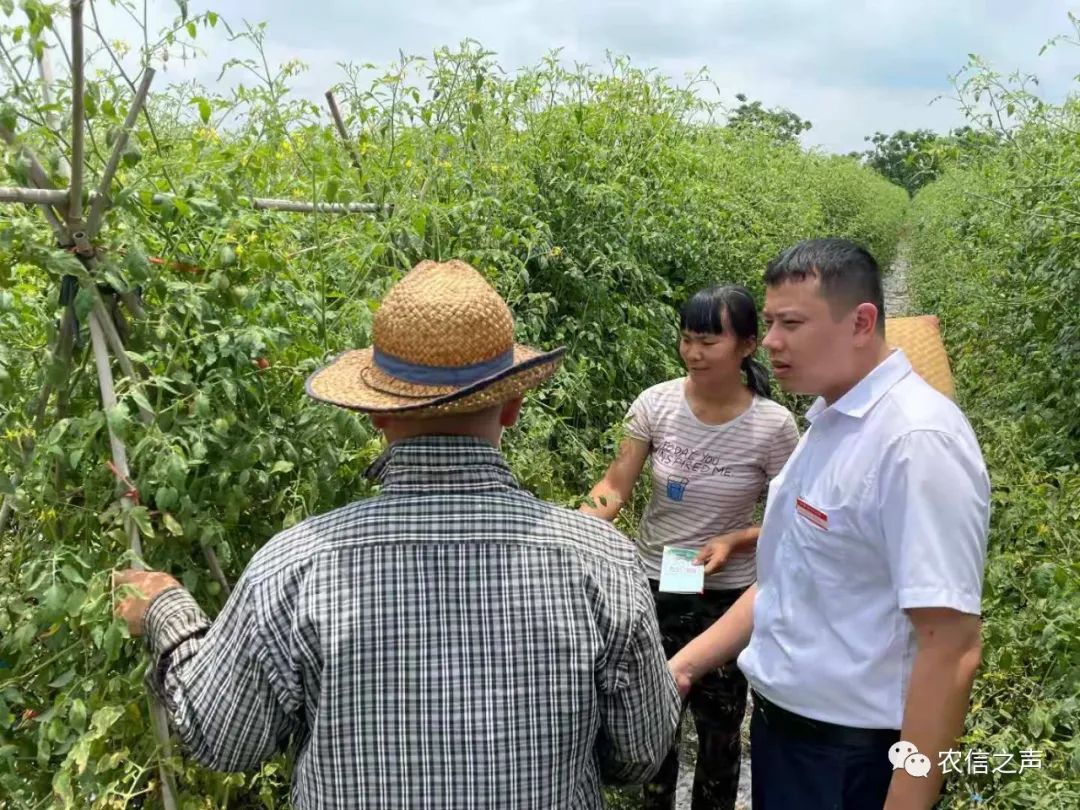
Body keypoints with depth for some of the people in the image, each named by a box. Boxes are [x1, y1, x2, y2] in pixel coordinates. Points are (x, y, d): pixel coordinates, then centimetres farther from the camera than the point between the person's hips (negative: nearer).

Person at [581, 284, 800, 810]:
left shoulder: (773, 425, -15)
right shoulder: (657, 402, -11)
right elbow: (615, 487, -9)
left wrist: (734, 542, -23)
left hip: (725, 598, -2)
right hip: (652, 587, 2)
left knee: (718, 727, 15)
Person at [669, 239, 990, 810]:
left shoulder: (914, 440, -22)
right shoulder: (829, 422, 4)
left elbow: (951, 647, -24)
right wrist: (685, 664, 6)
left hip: (851, 756, -8)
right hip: (780, 726, 8)